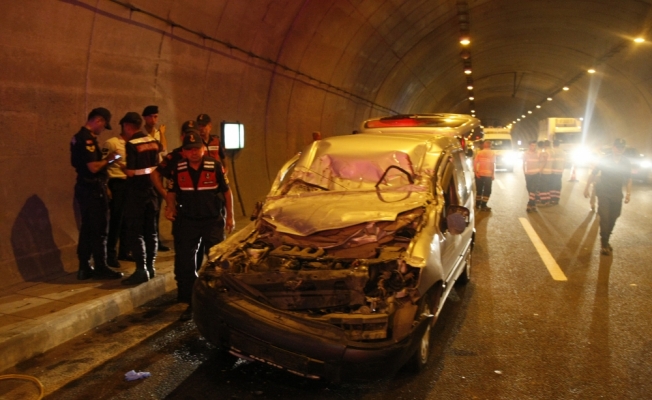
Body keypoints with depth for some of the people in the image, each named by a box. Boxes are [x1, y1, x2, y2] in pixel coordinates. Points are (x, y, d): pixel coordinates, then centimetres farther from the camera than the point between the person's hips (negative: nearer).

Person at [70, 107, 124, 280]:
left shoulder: (80, 137, 15)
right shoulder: (87, 139, -17)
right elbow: (93, 167, -24)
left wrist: (106, 160, 10)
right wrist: (109, 159, -8)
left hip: (86, 188, 10)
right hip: (92, 189, -10)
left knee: (87, 229, 12)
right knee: (99, 229, -3)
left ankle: (84, 268, 17)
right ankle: (100, 268, 4)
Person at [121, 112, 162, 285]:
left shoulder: (131, 144, -15)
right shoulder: (154, 141, 6)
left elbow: (131, 172, -18)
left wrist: (124, 169, 1)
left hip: (137, 191, -7)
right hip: (152, 189, 7)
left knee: (134, 232, -2)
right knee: (150, 230, 13)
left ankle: (141, 270, -5)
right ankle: (150, 267, 19)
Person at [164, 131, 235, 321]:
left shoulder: (215, 166, -8)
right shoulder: (178, 169, 0)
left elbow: (226, 191, 0)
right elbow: (171, 192, 11)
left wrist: (230, 216, -1)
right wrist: (170, 207, -9)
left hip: (213, 221, -2)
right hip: (187, 222, 2)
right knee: (184, 263, 5)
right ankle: (190, 303, 18)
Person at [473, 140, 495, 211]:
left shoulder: (479, 153, 5)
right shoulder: (492, 153, -3)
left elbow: (475, 162, -5)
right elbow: (493, 164, -9)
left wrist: (476, 172, -5)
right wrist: (493, 174, -4)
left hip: (479, 174, 3)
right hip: (488, 174, -3)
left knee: (479, 189, 16)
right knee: (487, 191, 4)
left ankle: (477, 204, 22)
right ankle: (483, 206, -1)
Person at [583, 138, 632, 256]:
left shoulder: (626, 162, 0)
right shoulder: (604, 159, -6)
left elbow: (628, 178, 9)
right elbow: (593, 174, 1)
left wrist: (628, 192, 3)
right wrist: (587, 188, 0)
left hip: (617, 194, 3)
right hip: (603, 193, -3)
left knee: (612, 219, 7)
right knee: (604, 217, -11)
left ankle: (605, 241, 22)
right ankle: (604, 244, -7)